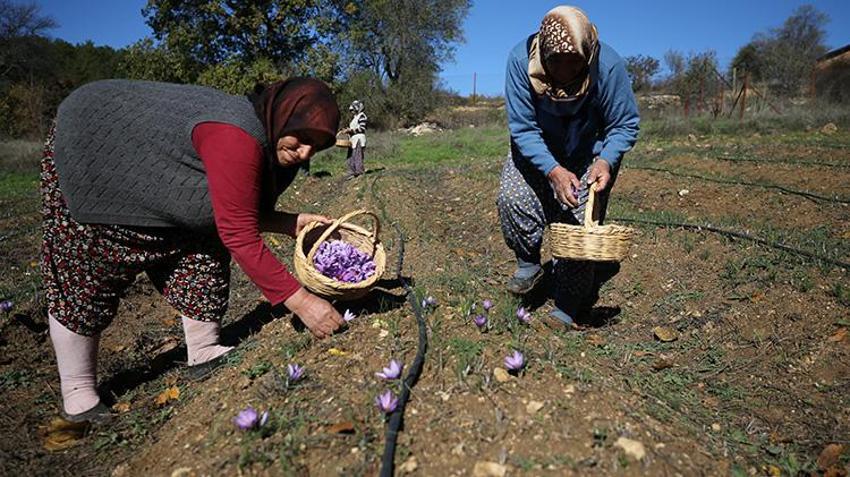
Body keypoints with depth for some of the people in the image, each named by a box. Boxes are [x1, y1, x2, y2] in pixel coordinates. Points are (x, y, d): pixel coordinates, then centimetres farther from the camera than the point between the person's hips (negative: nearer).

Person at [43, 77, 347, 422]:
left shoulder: (265, 140, -8)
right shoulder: (238, 138, -38)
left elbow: (238, 213, -1)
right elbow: (240, 237, -38)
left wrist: (294, 223, -16)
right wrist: (301, 302, -36)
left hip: (149, 169, 9)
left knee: (202, 250, 2)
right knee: (85, 277, -4)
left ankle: (205, 356, 13)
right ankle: (78, 399, 11)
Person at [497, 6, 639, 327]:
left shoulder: (609, 65, -27)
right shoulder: (520, 59, -27)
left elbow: (625, 125, -14)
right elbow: (522, 128, -25)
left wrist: (606, 161, -34)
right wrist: (553, 171, -38)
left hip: (592, 151, -1)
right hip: (537, 148, 1)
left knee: (579, 222, -7)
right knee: (511, 196, -23)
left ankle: (569, 307, 11)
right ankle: (528, 263, 4)